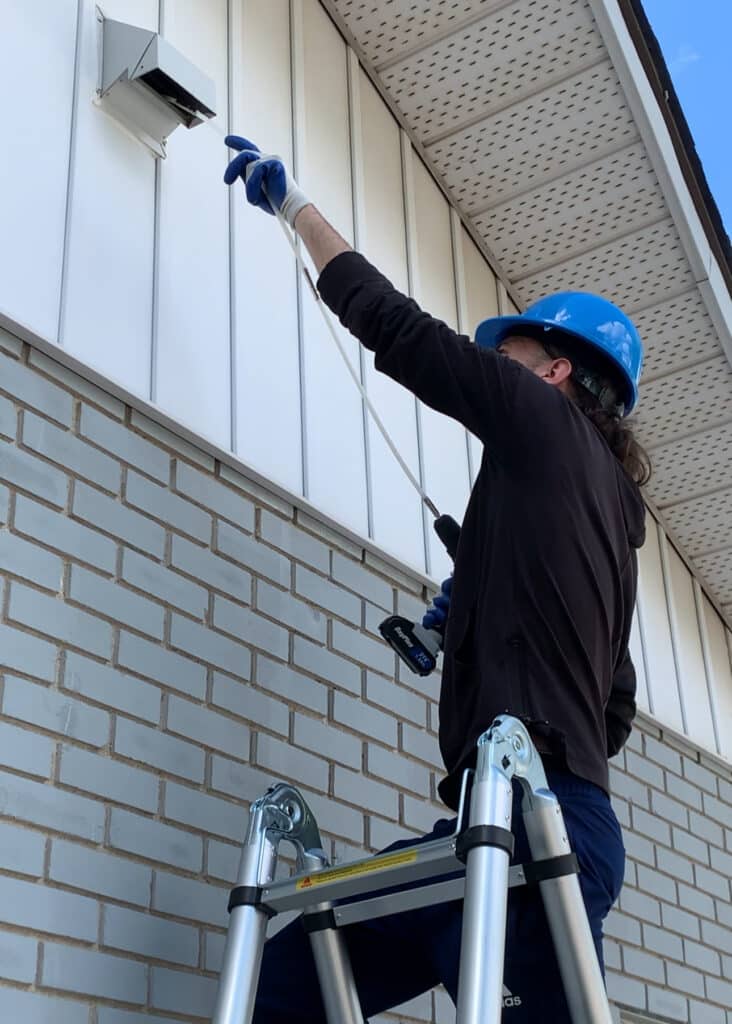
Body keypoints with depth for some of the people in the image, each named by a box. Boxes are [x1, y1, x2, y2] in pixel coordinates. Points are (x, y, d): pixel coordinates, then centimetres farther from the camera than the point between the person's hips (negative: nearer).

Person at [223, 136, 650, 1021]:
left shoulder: (548, 423, 5)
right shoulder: (612, 517, 27)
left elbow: (396, 328, 6)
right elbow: (614, 713, 28)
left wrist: (294, 204, 19)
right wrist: (478, 622, 29)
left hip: (530, 816, -9)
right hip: (557, 816, 9)